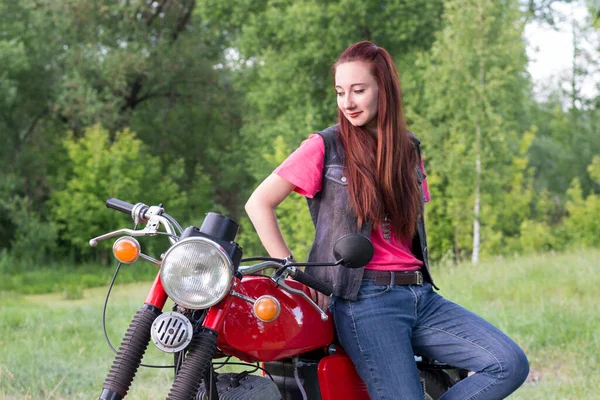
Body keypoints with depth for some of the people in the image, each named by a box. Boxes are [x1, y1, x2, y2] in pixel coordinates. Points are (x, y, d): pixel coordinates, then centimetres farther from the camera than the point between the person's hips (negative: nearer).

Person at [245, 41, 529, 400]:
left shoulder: (409, 149, 16)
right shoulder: (325, 147, 0)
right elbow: (259, 203, -2)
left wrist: (421, 282, 15)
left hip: (421, 296, 6)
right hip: (365, 300, -6)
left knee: (511, 364, -11)